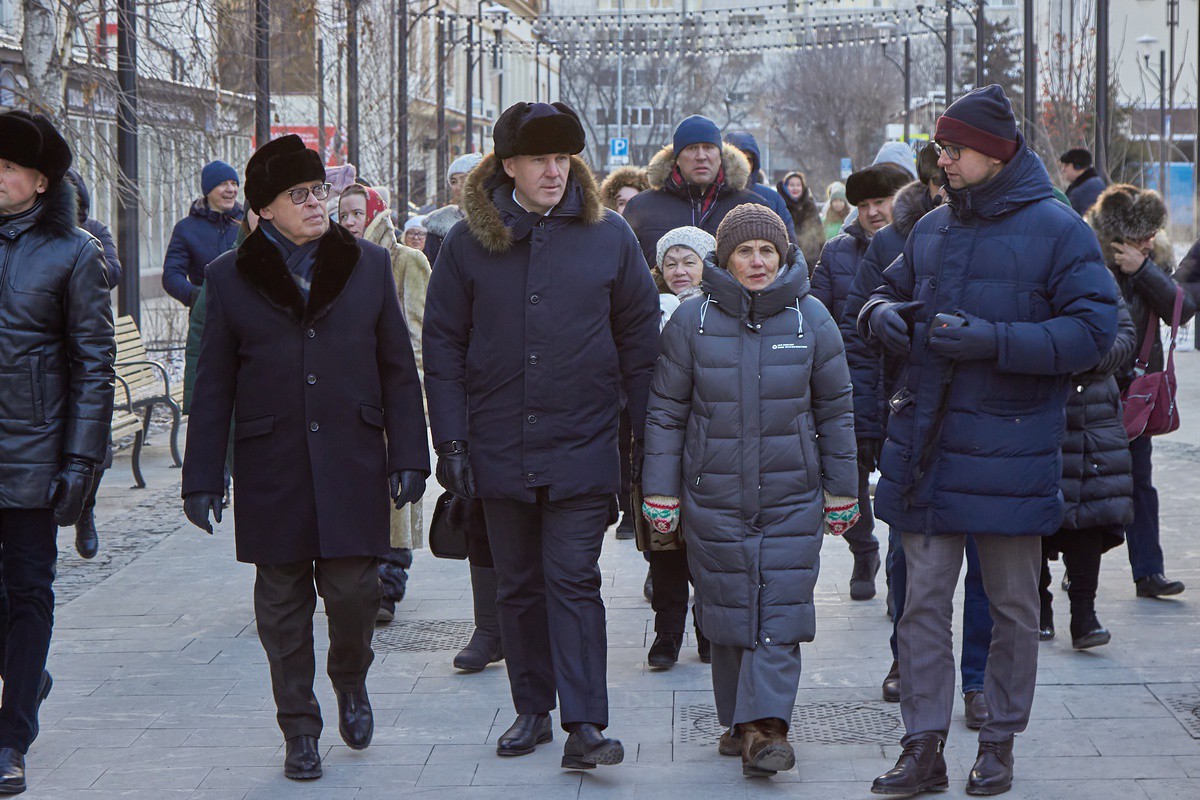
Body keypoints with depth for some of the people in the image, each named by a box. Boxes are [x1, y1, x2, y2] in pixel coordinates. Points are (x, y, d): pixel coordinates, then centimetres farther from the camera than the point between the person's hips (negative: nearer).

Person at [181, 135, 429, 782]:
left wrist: (408, 456, 2)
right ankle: (299, 731, 18)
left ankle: (350, 679, 28)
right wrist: (202, 479, 1)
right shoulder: (230, 277, 4)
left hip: (352, 465, 0)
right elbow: (213, 387, 5)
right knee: (282, 603, 5)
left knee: (354, 590, -4)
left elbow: (398, 369, 8)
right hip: (272, 473, 0)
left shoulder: (368, 265, 7)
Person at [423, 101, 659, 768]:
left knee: (574, 582, -7)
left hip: (582, 447, -2)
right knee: (519, 586, 12)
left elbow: (639, 338, 5)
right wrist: (451, 441, -3)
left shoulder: (609, 235, 0)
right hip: (500, 453, 2)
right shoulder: (469, 242, 2)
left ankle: (586, 724, -6)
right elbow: (444, 346, 3)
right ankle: (533, 709, 23)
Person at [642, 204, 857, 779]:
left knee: (779, 614, -8)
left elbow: (835, 411, 9)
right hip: (714, 498, 0)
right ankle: (739, 721, 19)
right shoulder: (692, 321, -1)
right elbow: (665, 412, 5)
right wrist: (661, 493, 2)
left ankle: (766, 725, -11)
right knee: (727, 612, 6)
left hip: (792, 497, 0)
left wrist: (840, 493, 10)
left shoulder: (811, 320, 1)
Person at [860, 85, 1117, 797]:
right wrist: (882, 313, 0)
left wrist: (994, 340, -23)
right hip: (927, 445, 5)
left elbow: (1094, 331, -13)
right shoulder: (932, 229, 11)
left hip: (1010, 450, -4)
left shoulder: (1058, 230, -7)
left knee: (1013, 605, 8)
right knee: (924, 599, 4)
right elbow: (890, 291, 26)